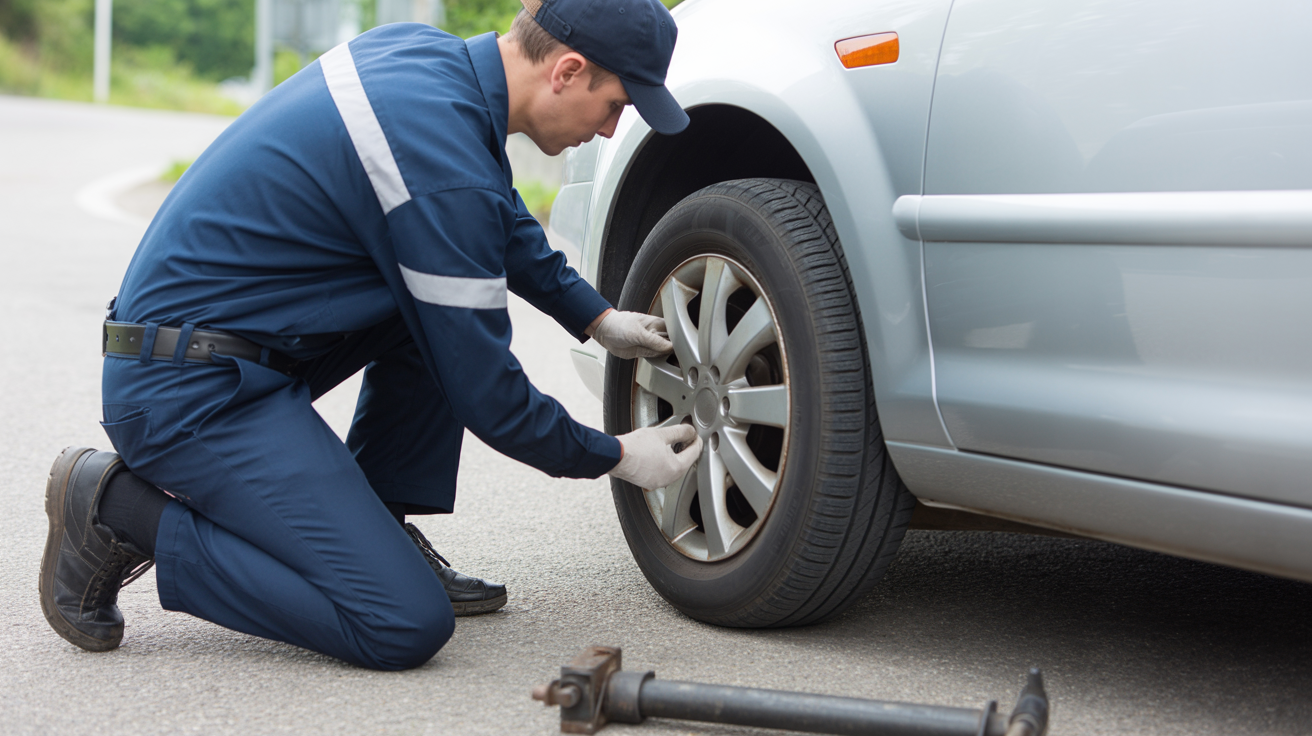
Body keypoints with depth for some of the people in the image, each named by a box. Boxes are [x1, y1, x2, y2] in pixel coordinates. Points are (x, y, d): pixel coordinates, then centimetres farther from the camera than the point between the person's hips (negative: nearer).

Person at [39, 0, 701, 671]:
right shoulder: (446, 168, -23)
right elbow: (484, 394, -13)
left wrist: (596, 318, 27)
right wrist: (615, 457, 1)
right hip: (191, 394, -10)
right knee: (408, 626, -15)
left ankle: (375, 531, 14)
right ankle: (120, 510, -4)